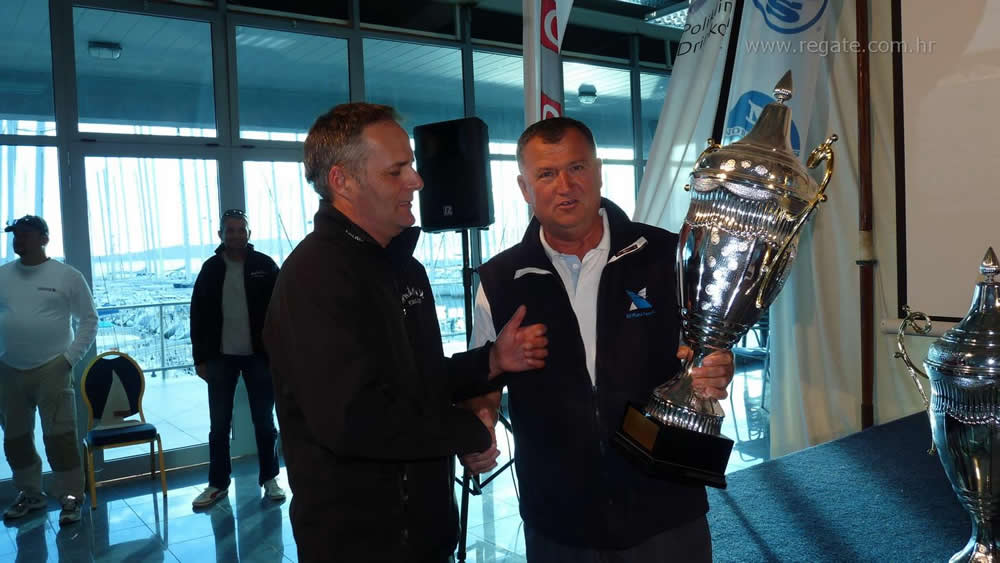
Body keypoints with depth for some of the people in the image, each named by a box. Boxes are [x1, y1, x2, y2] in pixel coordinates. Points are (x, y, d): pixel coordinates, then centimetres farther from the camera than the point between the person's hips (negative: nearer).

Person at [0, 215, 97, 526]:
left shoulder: (67, 275, -3)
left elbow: (89, 319, 0)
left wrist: (70, 358, -7)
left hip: (51, 369, -4)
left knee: (59, 436, -4)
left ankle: (70, 498, 6)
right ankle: (30, 494, 29)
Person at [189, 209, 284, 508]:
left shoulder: (265, 266, -3)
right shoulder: (211, 269, 4)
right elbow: (198, 315, 6)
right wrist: (200, 357, 2)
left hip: (260, 356, -2)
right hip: (221, 357, 2)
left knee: (264, 422, 8)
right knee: (219, 426, 8)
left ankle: (269, 478, 20)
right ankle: (218, 483, 20)